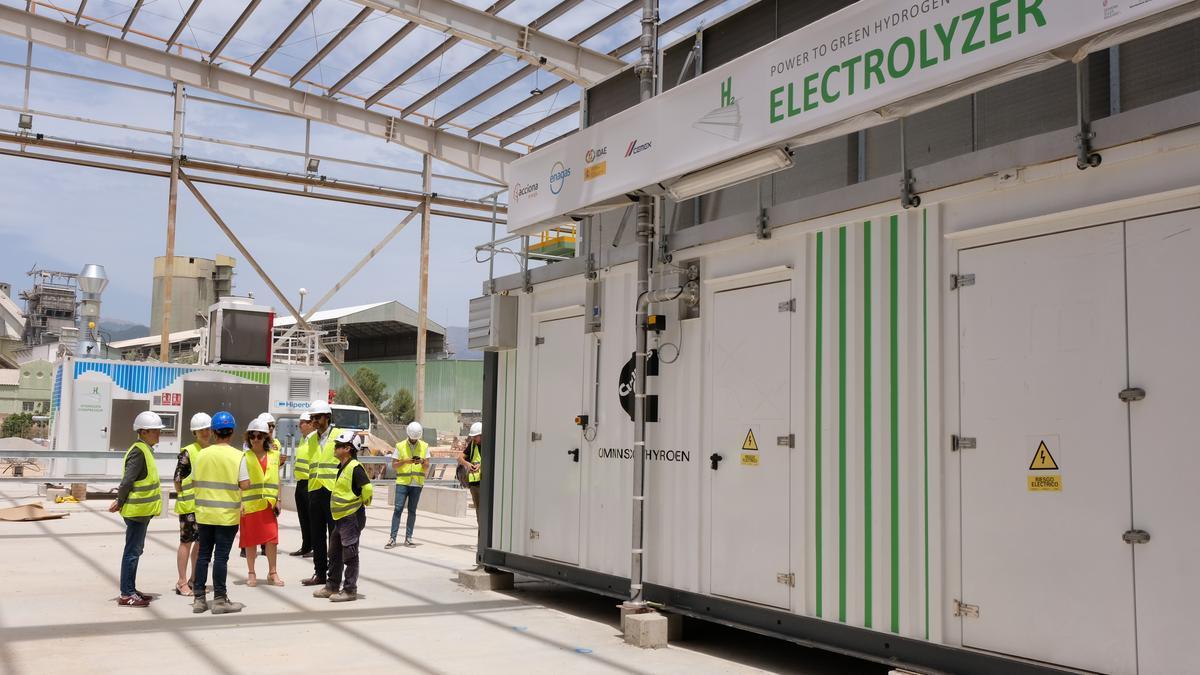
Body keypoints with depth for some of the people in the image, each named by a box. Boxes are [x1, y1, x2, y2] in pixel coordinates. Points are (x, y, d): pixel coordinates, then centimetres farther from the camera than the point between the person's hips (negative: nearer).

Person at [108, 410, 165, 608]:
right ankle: (126, 595, 0)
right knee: (132, 551, -4)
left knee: (135, 550, 16)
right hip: (137, 510, -10)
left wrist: (120, 501, 11)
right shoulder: (139, 452, -19)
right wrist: (120, 503, -12)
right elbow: (127, 480, -22)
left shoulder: (145, 451, 13)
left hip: (142, 510, 10)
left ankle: (131, 589, 24)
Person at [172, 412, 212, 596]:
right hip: (190, 504, -6)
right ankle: (182, 582, 5)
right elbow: (177, 479, -8)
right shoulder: (187, 452, -9)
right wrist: (183, 498, -7)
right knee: (187, 541, -1)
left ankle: (194, 579, 22)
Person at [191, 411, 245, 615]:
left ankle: (198, 598, 15)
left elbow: (194, 482, 5)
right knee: (221, 556, 1)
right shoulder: (238, 456, -10)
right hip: (227, 514, -3)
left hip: (204, 512, 3)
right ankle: (219, 600, 7)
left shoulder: (202, 454, 0)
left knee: (203, 554, 11)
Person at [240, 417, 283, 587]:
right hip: (250, 504, -2)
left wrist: (278, 500, 7)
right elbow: (244, 484, -6)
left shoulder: (274, 456, 7)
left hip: (269, 504, 2)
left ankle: (272, 573, 12)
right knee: (251, 541, 6)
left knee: (272, 539, -1)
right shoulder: (245, 457, -2)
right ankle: (251, 574, 18)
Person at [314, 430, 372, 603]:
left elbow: (368, 487, -27)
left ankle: (350, 590, 6)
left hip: (352, 517, -10)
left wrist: (365, 502, -12)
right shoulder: (342, 467, 11)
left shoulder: (355, 468, -19)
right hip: (340, 517, 10)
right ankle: (333, 586, 28)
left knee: (349, 555, -2)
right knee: (334, 553, 17)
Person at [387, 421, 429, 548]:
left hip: (417, 483, 2)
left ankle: (408, 537, 11)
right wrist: (405, 461, -15)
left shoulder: (424, 446, 6)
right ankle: (393, 538, -7)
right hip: (402, 482, -2)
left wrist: (423, 462, -16)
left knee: (412, 510, 6)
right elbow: (394, 464, 2)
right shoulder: (400, 446, 2)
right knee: (398, 508, -7)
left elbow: (427, 467, 5)